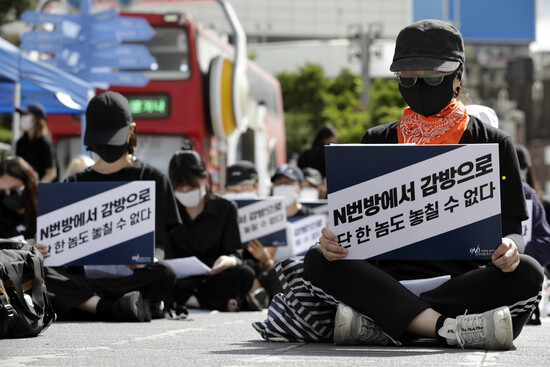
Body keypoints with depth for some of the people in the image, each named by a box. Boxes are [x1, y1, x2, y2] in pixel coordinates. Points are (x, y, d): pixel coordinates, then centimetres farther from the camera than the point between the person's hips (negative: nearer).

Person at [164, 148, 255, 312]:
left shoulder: (226, 208, 8)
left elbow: (236, 253, -3)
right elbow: (167, 255, 1)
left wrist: (229, 260, -29)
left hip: (214, 278, 0)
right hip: (182, 281, 0)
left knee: (245, 274, -32)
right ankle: (222, 302, -33)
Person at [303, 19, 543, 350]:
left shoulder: (493, 144, 10)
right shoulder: (376, 143, 16)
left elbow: (512, 226, 5)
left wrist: (509, 248, -21)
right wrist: (334, 239, -14)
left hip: (463, 280, -1)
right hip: (391, 279, 1)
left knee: (526, 273, -33)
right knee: (318, 261, -26)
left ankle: (378, 325, -37)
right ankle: (448, 328, -41)